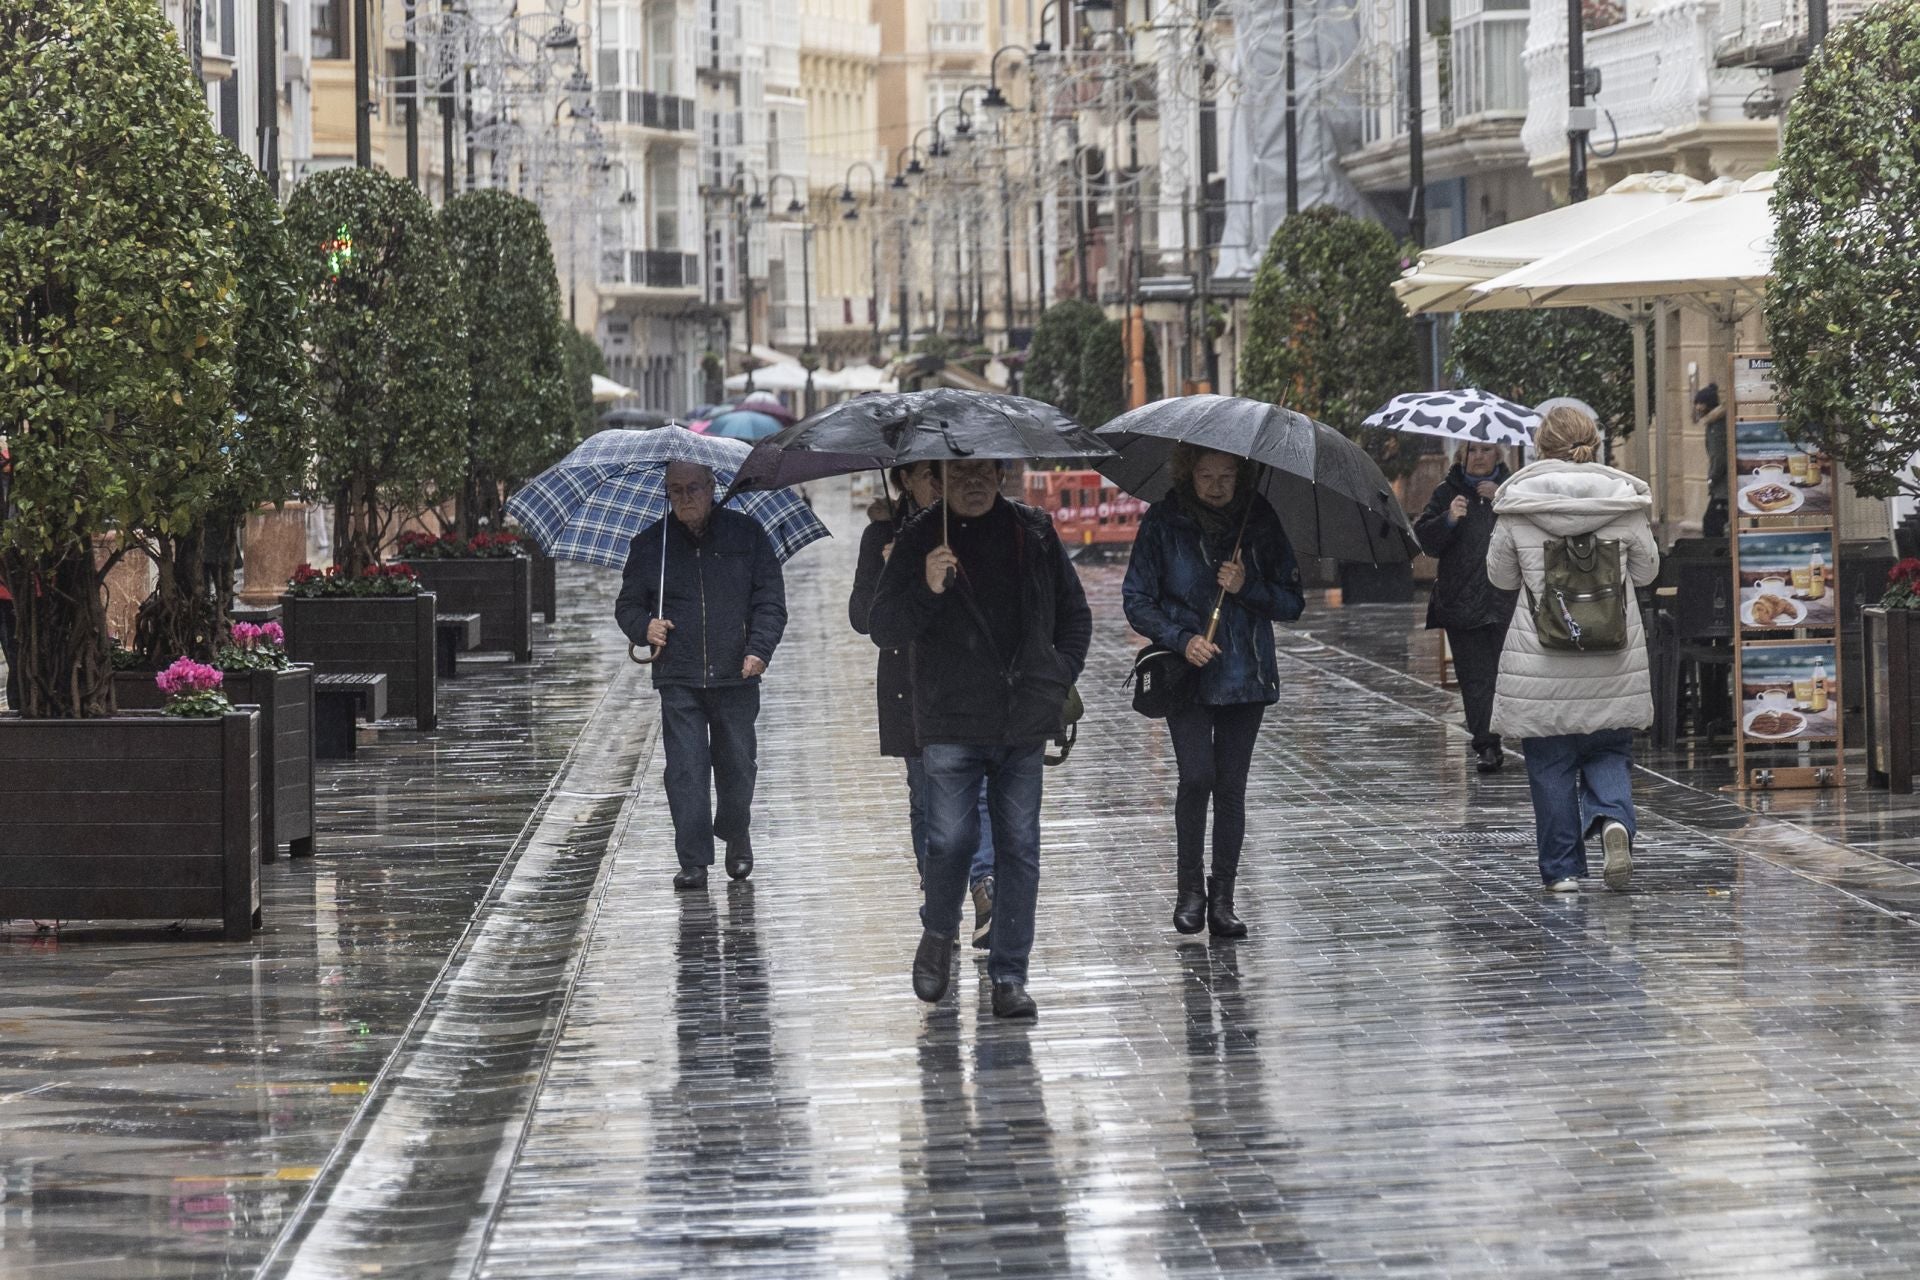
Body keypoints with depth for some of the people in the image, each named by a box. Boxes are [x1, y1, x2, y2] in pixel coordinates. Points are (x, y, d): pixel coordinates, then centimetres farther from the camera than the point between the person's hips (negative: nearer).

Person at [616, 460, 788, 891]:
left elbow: (770, 598, 5)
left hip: (735, 676, 0)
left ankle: (736, 838, 31)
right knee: (685, 769, -7)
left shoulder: (746, 534, 5)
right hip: (678, 678, 0)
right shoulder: (649, 544, 7)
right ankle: (694, 861, -4)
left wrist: (759, 649, -8)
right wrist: (644, 628, -9)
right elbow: (627, 605, 14)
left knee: (736, 766, 6)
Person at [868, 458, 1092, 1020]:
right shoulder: (919, 541, 1)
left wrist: (1059, 678, 8)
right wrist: (925, 590, -19)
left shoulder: (1035, 534, 9)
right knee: (951, 840, -6)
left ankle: (1009, 977, 7)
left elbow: (1074, 614, 20)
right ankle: (938, 936, 23)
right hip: (951, 724, -2)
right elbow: (881, 628, -2)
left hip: (1024, 722, 2)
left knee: (1019, 847, 2)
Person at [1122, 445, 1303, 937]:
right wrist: (1182, 639, -14)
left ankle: (1222, 899, 10)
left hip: (1245, 675, 2)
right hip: (1187, 674, -2)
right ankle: (1189, 888, 0)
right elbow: (1137, 600, 0)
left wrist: (1247, 588, -13)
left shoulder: (1261, 521, 3)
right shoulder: (1163, 522, -2)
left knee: (1231, 786, 2)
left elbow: (1292, 603, 5)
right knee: (1197, 775, -15)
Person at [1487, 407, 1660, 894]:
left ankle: (1562, 869, 10)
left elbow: (1501, 575, 5)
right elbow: (1646, 571, 9)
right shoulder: (1624, 501, -2)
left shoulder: (1517, 505, -6)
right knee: (1609, 752, 14)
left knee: (1550, 765, 8)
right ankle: (1613, 818, -14)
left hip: (1540, 657, -1)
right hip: (1613, 661, 1)